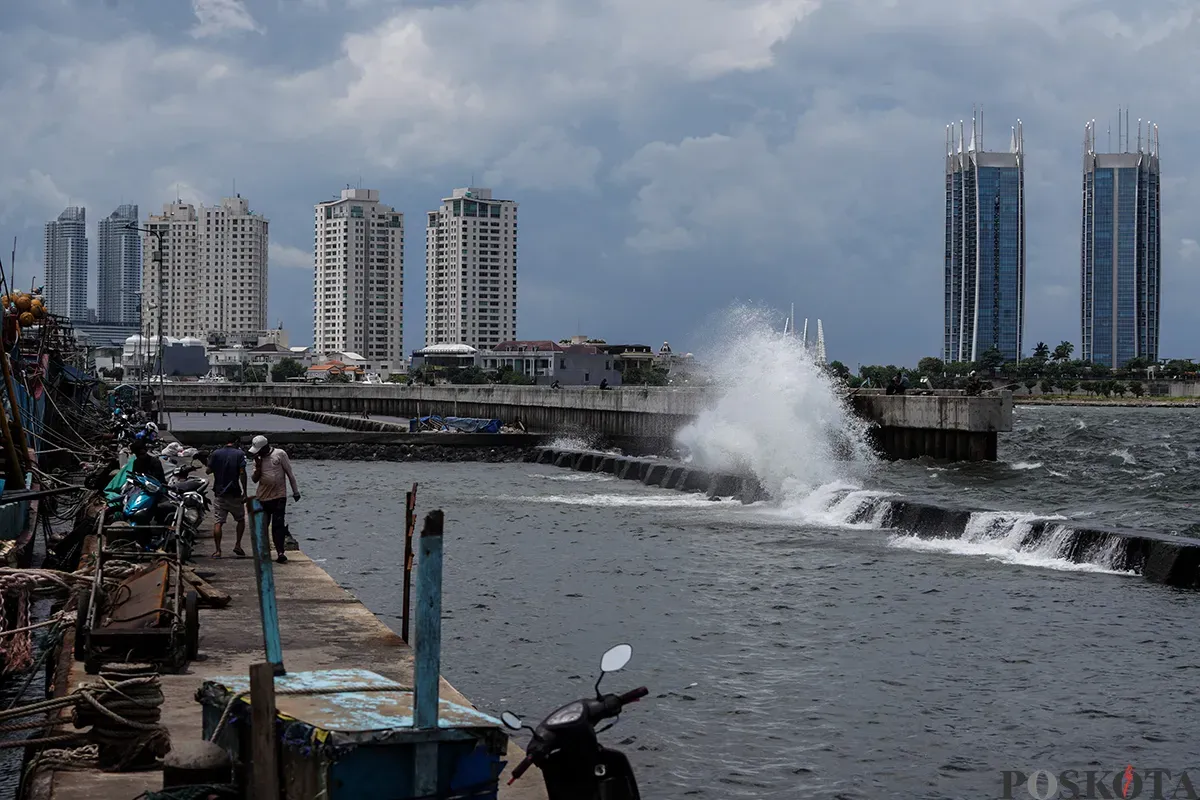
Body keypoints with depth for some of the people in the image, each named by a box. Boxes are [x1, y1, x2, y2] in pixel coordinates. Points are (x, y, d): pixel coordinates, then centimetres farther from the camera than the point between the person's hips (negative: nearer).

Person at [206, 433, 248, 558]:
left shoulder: (216, 453, 2)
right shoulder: (239, 454, -5)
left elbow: (209, 471, 2)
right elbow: (242, 473, -12)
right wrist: (245, 492, -9)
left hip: (219, 493, 2)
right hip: (235, 494, -2)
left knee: (217, 522, 2)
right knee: (241, 519, 17)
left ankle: (217, 550, -3)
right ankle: (237, 545, 10)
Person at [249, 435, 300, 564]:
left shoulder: (280, 454, -5)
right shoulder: (258, 458, 6)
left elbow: (289, 473, -2)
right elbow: (254, 479, 3)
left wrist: (295, 491, -2)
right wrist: (258, 466, -13)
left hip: (279, 497, -4)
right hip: (263, 498, 4)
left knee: (278, 525, -8)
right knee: (262, 526, 7)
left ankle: (280, 552, -8)